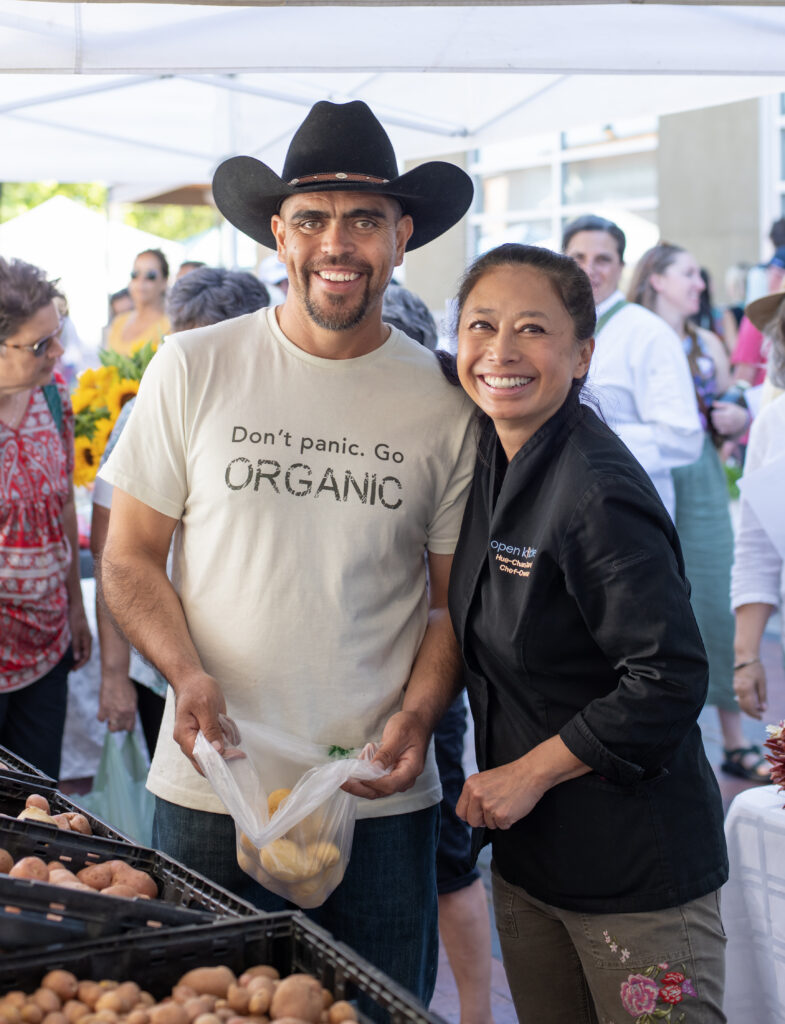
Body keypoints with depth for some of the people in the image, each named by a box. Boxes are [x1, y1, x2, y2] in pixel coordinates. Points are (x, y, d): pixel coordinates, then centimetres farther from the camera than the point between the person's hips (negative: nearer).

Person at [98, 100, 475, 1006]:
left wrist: (418, 712, -10)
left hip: (383, 798, 1)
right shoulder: (192, 369, 0)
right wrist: (188, 674, -13)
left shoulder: (444, 404, 2)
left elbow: (456, 597, 7)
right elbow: (129, 559, 4)